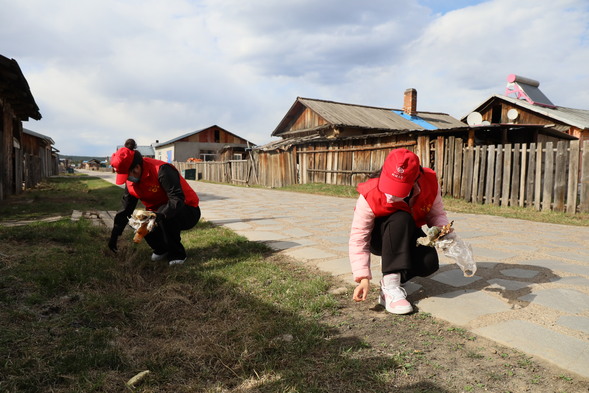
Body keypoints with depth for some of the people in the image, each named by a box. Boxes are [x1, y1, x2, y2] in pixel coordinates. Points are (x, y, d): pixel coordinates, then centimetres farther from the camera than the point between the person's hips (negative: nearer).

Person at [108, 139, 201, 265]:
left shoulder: (162, 170, -28)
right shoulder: (131, 182, -2)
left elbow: (178, 198, -35)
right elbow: (125, 210, 7)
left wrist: (160, 215, -49)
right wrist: (114, 236, 6)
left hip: (189, 212, -6)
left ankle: (177, 254, -13)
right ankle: (161, 250, 9)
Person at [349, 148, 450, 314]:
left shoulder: (430, 183, -23)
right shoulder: (370, 196, -31)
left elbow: (437, 213, -9)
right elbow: (358, 239, -29)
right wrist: (363, 278, -35)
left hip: (408, 236, 3)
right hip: (378, 238, -3)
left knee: (429, 263, -28)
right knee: (401, 219, -36)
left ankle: (398, 276, 5)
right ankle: (389, 285, -32)